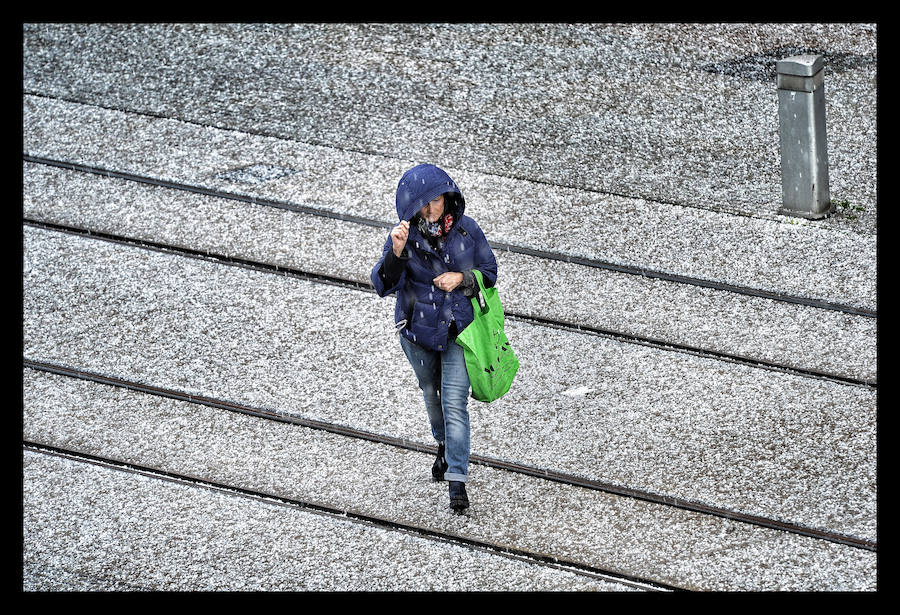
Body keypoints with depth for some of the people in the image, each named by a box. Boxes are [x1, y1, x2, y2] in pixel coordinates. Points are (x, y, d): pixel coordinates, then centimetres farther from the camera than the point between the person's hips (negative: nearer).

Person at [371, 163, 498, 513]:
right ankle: (445, 446, 50)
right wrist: (396, 252, -36)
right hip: (418, 327, 2)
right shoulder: (404, 234, -12)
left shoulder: (466, 230, -9)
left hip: (459, 326, -1)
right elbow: (383, 286, -19)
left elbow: (489, 273, 2)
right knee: (431, 392, 22)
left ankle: (457, 481, -8)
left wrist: (462, 278, -17)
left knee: (454, 402, -10)